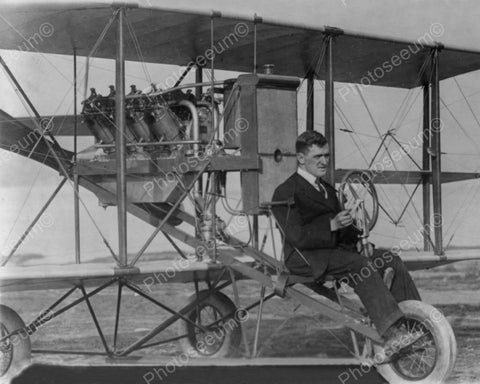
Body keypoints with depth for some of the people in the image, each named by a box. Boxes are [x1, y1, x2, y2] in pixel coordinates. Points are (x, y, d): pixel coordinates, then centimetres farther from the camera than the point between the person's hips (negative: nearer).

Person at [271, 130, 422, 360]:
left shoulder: (326, 188, 23)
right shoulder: (286, 193, -6)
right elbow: (296, 237, -18)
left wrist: (357, 235, 1)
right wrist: (332, 225, -26)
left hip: (335, 248, 8)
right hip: (306, 258, -8)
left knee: (391, 261, -10)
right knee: (361, 267, -32)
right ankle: (391, 335, -40)